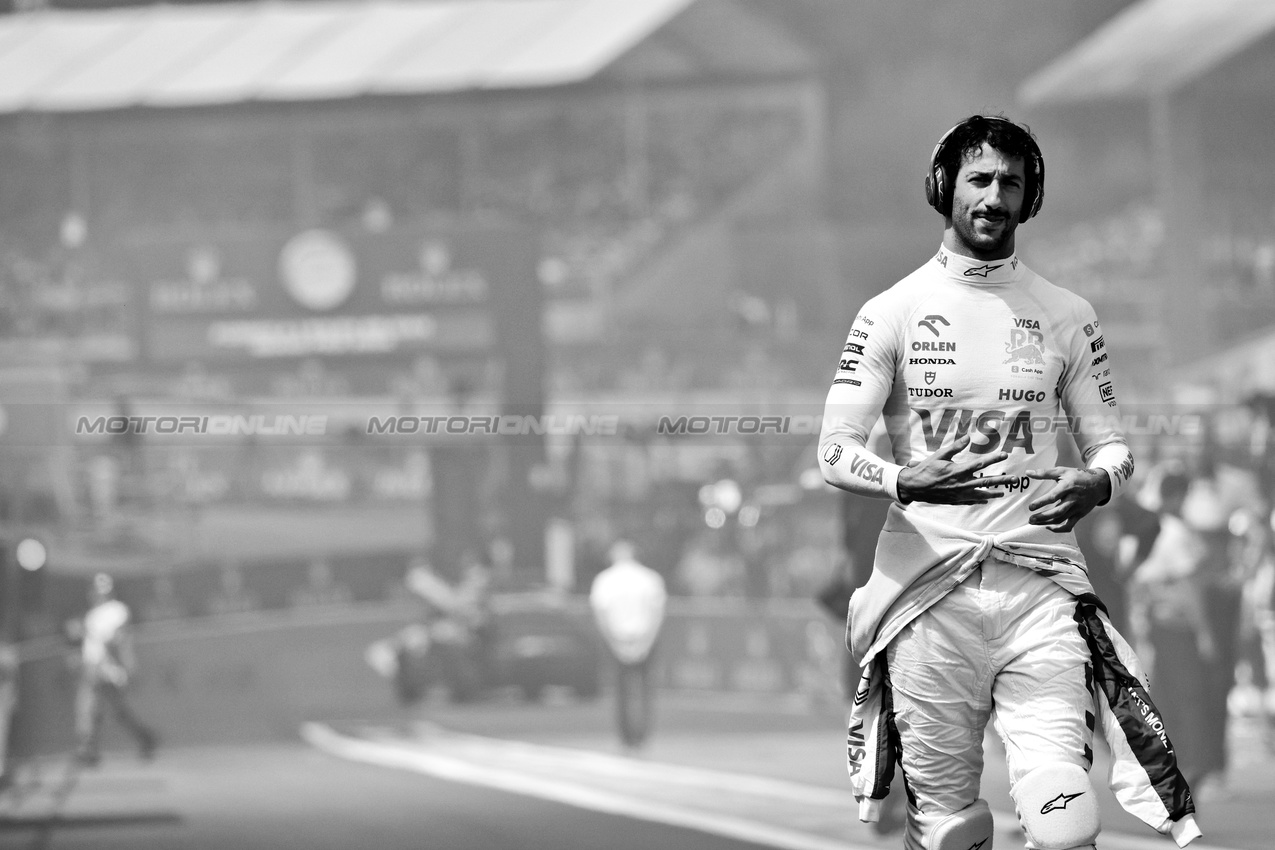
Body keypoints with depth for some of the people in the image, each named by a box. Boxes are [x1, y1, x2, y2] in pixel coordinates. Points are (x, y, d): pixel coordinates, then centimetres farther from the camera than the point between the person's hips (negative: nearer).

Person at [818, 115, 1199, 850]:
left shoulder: (1067, 318, 10)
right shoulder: (893, 313, 5)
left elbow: (1110, 443, 13)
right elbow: (836, 450, 1)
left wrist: (1095, 483, -12)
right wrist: (903, 479, -21)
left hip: (1040, 587, 1)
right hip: (928, 589, 0)